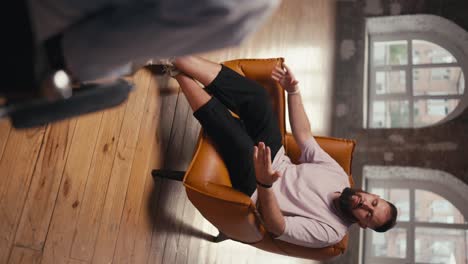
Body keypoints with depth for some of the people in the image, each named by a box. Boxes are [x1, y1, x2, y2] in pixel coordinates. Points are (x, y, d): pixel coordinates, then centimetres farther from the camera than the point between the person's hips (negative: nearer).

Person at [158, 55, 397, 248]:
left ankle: (178, 73, -26)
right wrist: (293, 91, -7)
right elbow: (304, 135, 5)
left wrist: (265, 184, -46)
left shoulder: (330, 232, -14)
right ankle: (175, 58, -19)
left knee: (243, 143, -39)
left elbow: (277, 228, -25)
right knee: (256, 96, -17)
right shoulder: (338, 174, 3)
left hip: (254, 191, -6)